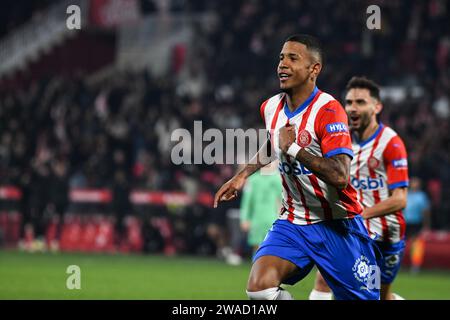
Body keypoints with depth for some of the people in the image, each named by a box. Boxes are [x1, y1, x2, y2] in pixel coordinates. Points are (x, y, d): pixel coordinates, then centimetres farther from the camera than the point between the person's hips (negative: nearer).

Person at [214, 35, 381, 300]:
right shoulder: (271, 108, 4)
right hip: (293, 223, 5)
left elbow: (340, 176, -30)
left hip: (337, 226, -5)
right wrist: (242, 176, 24)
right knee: (259, 286, -21)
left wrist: (293, 148, -25)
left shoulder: (328, 111, -17)